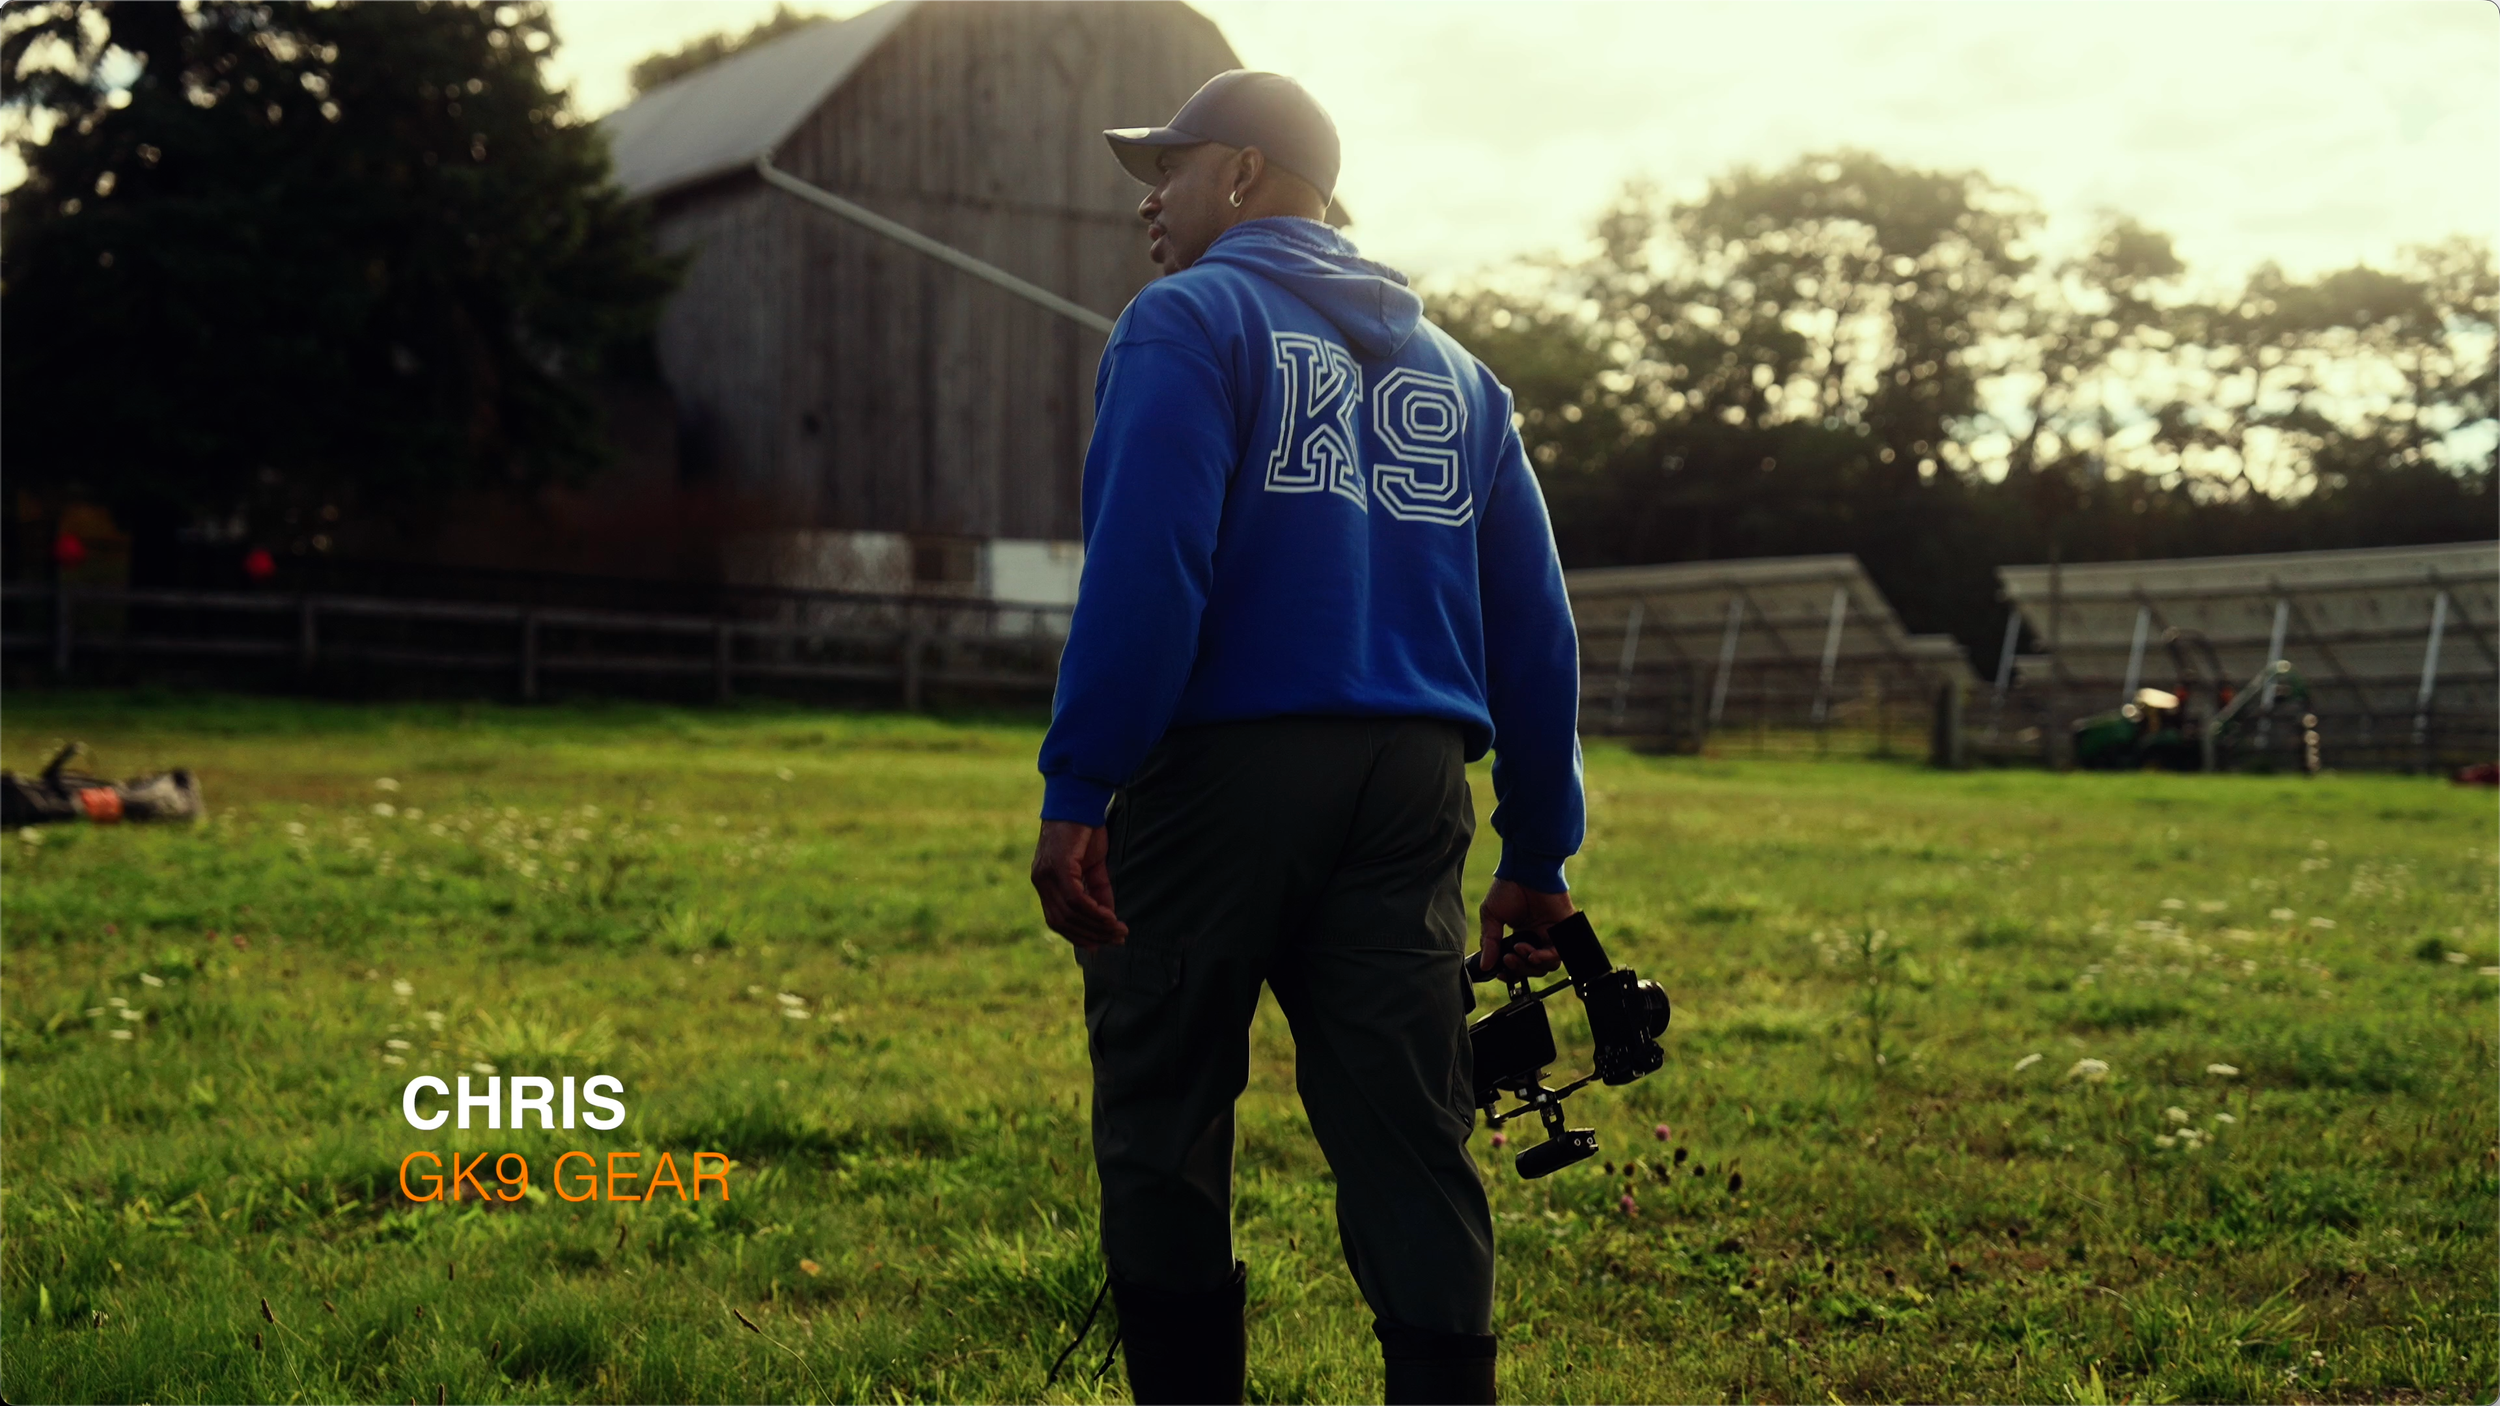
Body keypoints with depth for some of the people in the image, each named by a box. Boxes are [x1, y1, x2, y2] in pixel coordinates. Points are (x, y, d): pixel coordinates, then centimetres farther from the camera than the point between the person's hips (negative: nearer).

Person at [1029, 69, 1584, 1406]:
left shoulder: (1189, 322, 2)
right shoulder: (1451, 367, 21)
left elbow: (1143, 572, -14)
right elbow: (1532, 626, 17)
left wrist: (1075, 790, -16)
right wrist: (1537, 855, 19)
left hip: (1223, 768, -5)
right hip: (1411, 791, 5)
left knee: (1163, 1122, 6)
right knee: (1413, 1142, 4)